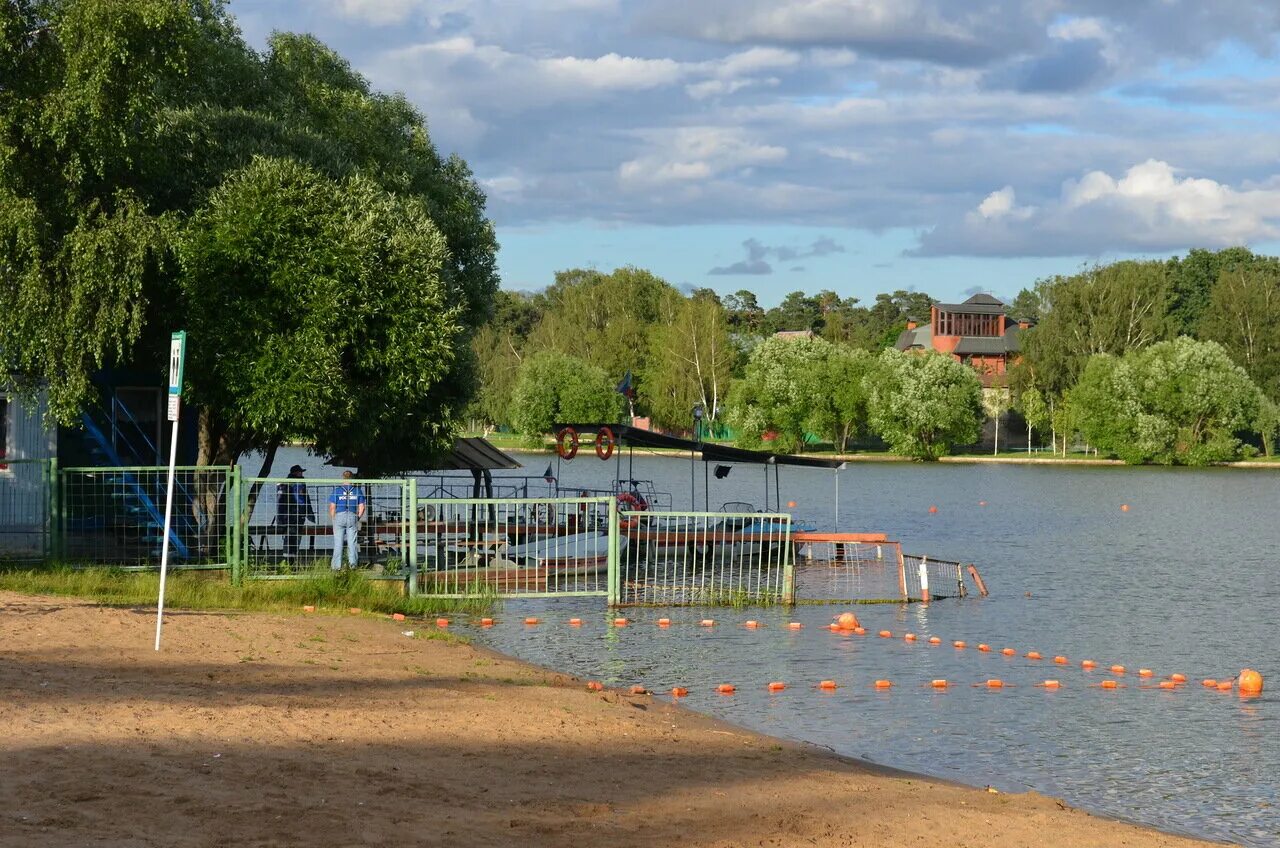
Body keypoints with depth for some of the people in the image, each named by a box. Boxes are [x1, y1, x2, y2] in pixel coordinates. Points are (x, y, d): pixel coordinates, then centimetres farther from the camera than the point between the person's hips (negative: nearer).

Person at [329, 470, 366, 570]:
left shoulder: (337, 490, -1)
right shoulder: (357, 490, 3)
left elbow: (332, 507, -3)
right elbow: (361, 507, 4)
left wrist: (332, 519, 9)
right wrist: (358, 518, 17)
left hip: (339, 517, -1)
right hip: (352, 517, 1)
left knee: (338, 543, 4)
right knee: (352, 542, 7)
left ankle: (337, 566, 4)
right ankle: (353, 563, 0)